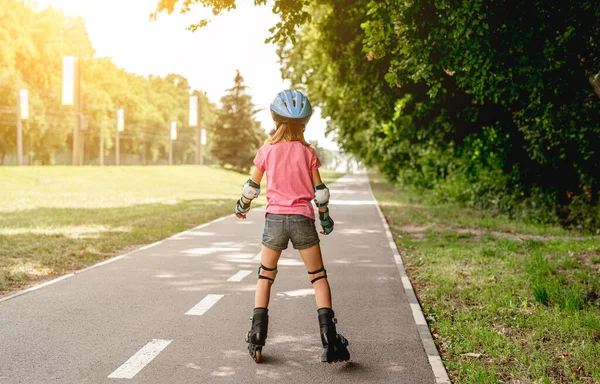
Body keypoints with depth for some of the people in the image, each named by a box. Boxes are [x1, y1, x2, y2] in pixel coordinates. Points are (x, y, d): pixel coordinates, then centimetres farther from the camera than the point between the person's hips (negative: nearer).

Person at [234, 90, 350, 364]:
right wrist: (325, 217, 15)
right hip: (302, 219, 0)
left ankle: (257, 335, 10)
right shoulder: (308, 152, 0)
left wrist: (242, 207, 24)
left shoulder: (267, 151, 0)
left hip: (274, 218, 1)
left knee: (266, 275, 15)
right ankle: (329, 339, -5)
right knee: (318, 277, 5)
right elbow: (319, 190, 1)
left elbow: (252, 186, 6)